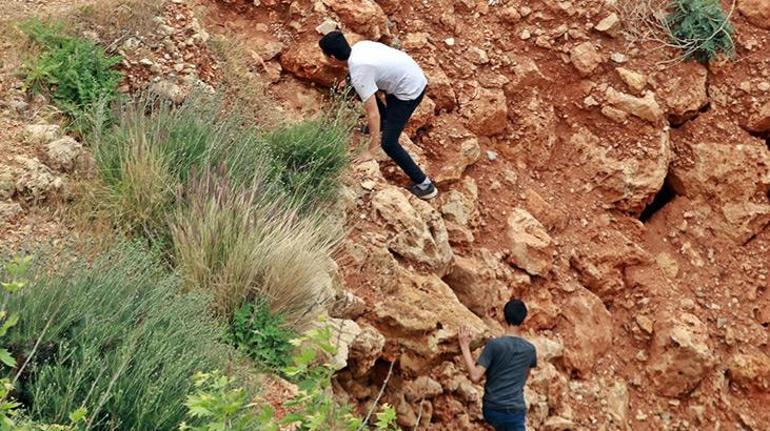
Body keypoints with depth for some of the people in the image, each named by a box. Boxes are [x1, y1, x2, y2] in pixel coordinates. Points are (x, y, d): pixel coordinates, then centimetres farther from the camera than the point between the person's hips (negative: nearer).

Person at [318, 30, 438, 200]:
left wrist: (371, 150, -23)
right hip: (412, 75, 9)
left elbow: (372, 114, -27)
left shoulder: (359, 74, -26)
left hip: (410, 90, -9)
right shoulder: (359, 46, -2)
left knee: (388, 142, -9)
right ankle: (386, 124, 43)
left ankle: (425, 185, -4)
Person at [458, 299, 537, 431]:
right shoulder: (530, 349, 1)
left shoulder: (494, 344, -10)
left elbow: (475, 376, -14)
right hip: (514, 410, -1)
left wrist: (465, 347, -8)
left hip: (491, 410, 1)